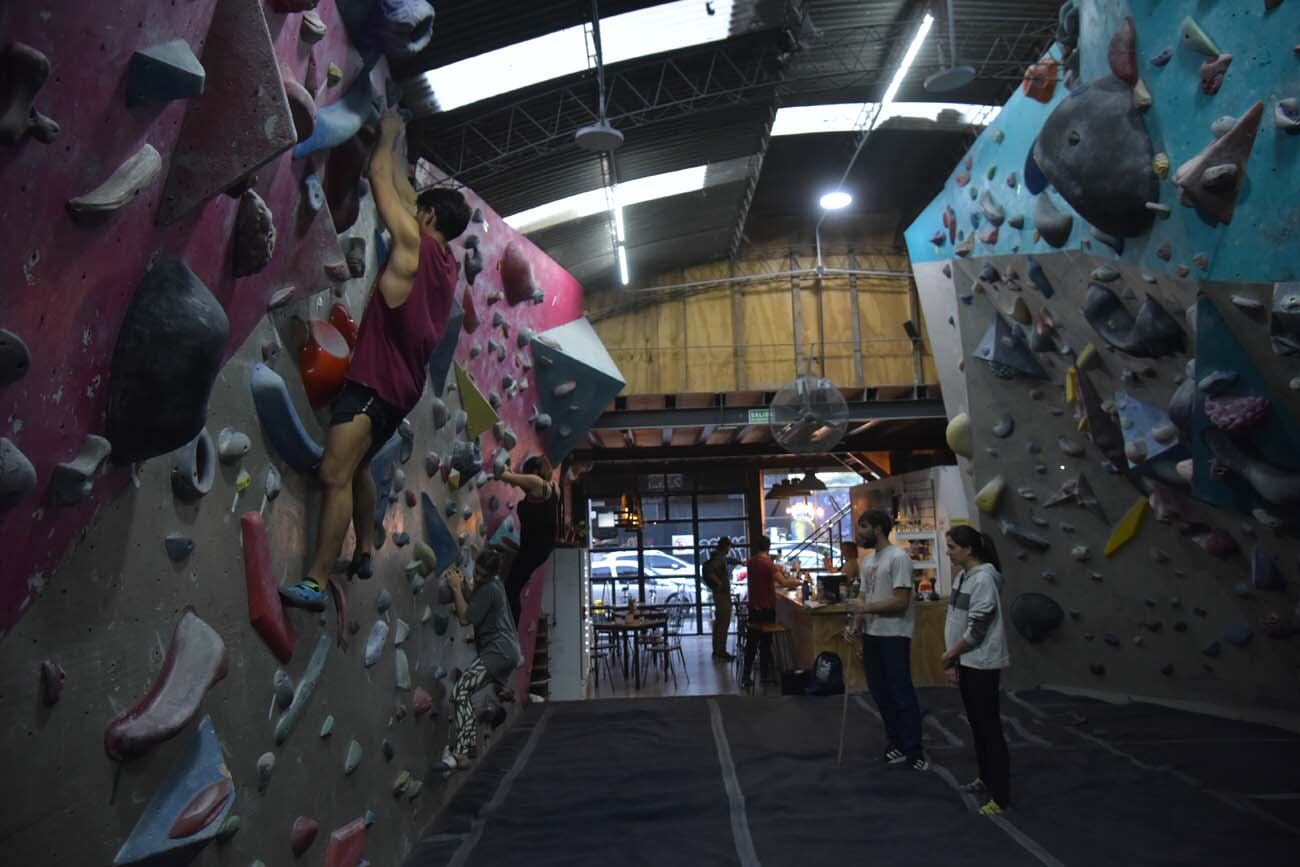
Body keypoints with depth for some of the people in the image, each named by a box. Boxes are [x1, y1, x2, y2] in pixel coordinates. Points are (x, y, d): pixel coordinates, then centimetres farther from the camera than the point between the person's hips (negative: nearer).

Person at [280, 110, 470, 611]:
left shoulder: (414, 243, -7)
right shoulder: (445, 261, 15)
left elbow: (380, 178, 3)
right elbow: (404, 192, 29)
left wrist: (387, 136, 20)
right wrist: (392, 146, 36)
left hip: (377, 381, -10)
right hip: (403, 385, 10)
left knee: (335, 473, -14)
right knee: (356, 467, 23)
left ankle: (315, 582, -17)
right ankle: (364, 553, 32)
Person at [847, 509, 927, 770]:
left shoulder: (898, 557, -16)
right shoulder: (868, 560, 12)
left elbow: (901, 601, -22)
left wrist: (866, 607, -17)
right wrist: (855, 626, 2)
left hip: (894, 636, -9)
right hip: (871, 635, 9)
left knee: (901, 692, -4)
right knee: (880, 691, 15)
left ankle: (913, 750, 6)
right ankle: (896, 742, 28)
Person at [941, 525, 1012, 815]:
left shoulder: (983, 579, -20)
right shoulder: (963, 577, 8)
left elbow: (976, 630, -21)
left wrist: (949, 654, -8)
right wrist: (953, 661, 9)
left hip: (982, 665, -9)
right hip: (966, 662, 9)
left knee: (990, 728, -3)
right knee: (976, 725, 19)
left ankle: (1001, 797, 5)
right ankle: (986, 778, 34)